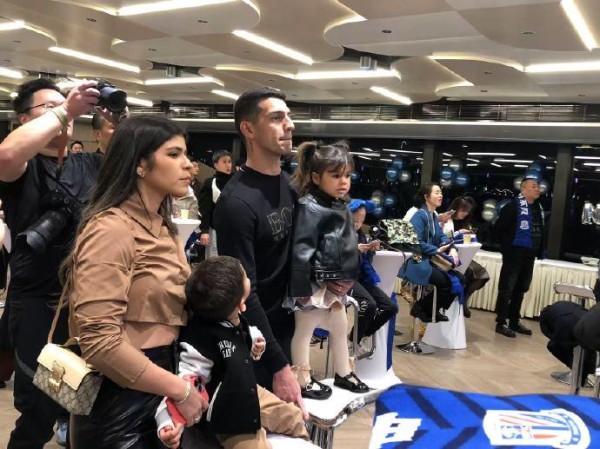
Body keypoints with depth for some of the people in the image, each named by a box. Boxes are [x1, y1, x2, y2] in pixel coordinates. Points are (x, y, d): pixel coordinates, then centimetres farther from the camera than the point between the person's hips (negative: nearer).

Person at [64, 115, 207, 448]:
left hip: (159, 393, 8)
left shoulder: (163, 228, 7)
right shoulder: (111, 229, -19)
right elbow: (99, 341, -25)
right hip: (119, 401, -8)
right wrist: (180, 390, -18)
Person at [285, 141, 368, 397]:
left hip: (336, 281, 10)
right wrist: (301, 288, -25)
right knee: (304, 329, 6)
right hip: (315, 282, -9)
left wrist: (347, 277, 21)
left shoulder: (341, 206, 9)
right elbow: (301, 250, -24)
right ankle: (302, 381, 20)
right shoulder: (310, 207, -20)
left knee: (340, 327, 20)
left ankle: (343, 373, 38)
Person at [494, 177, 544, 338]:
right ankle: (501, 323, 6)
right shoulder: (514, 206, -12)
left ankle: (514, 321, 26)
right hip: (515, 253, -8)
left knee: (521, 289, 15)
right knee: (507, 289, -1)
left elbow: (540, 231, 18)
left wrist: (539, 250, 9)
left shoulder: (538, 208, 10)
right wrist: (507, 245, -9)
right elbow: (499, 227, -13)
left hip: (529, 255, 8)